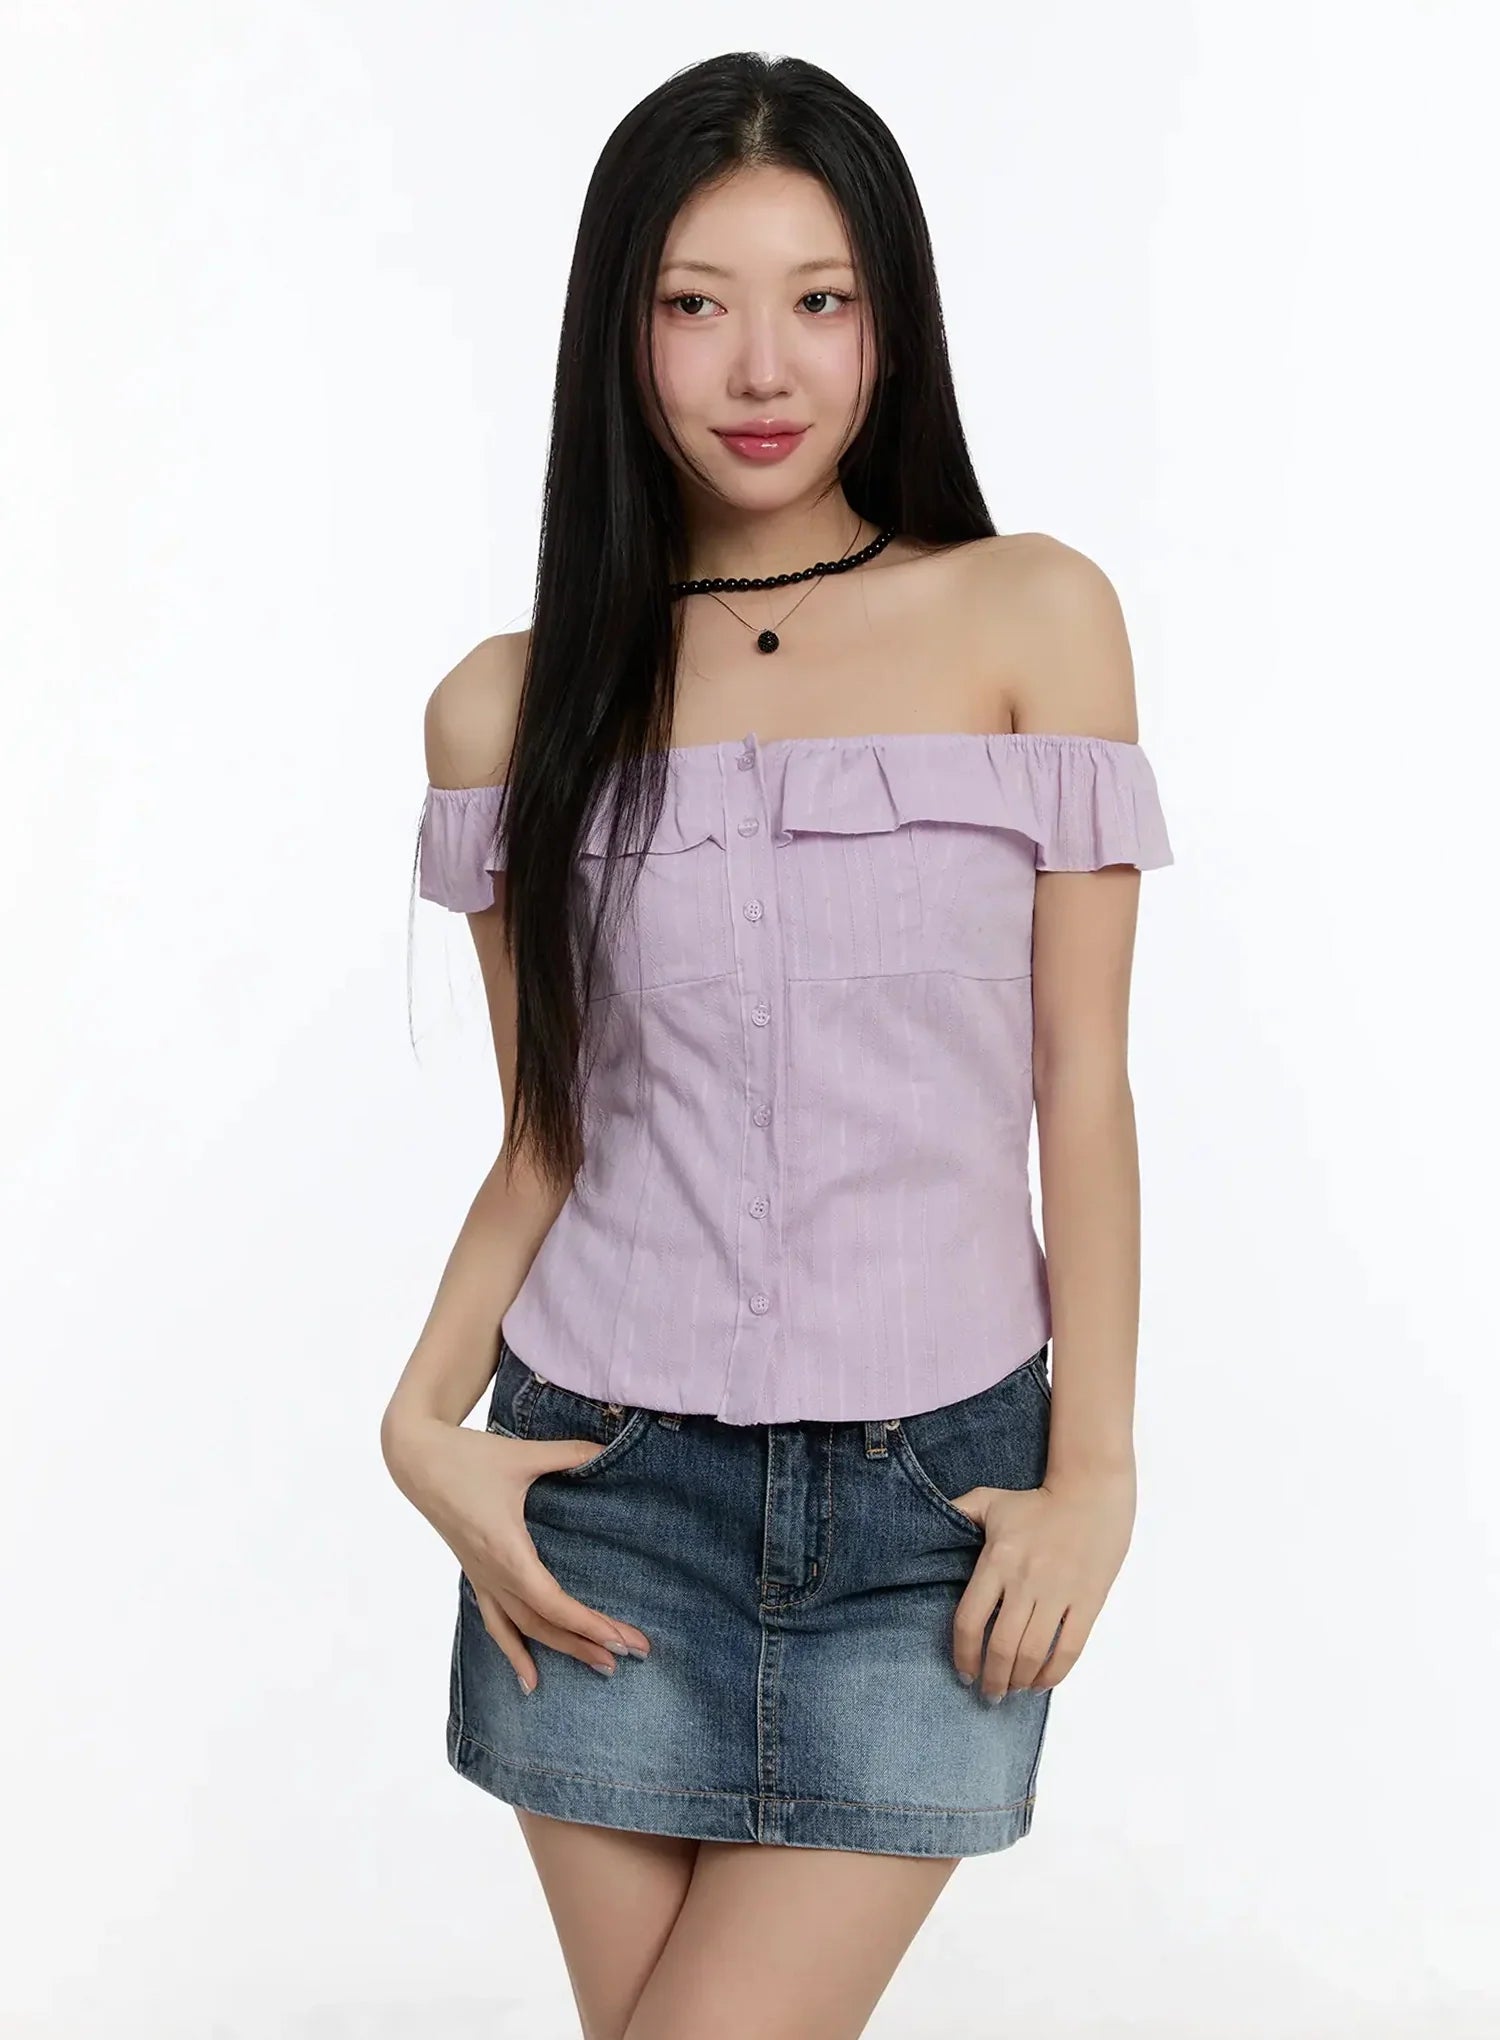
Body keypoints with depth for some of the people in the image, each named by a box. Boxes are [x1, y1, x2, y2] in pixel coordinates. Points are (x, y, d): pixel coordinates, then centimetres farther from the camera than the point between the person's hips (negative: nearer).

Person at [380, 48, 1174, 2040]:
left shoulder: (1031, 619, -2)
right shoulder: (512, 707, 3)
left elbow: (1083, 1086, -1)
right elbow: (544, 1136, 7)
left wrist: (1093, 1474, -4)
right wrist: (426, 1421, -7)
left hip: (933, 1498, -1)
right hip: (608, 1490, 2)